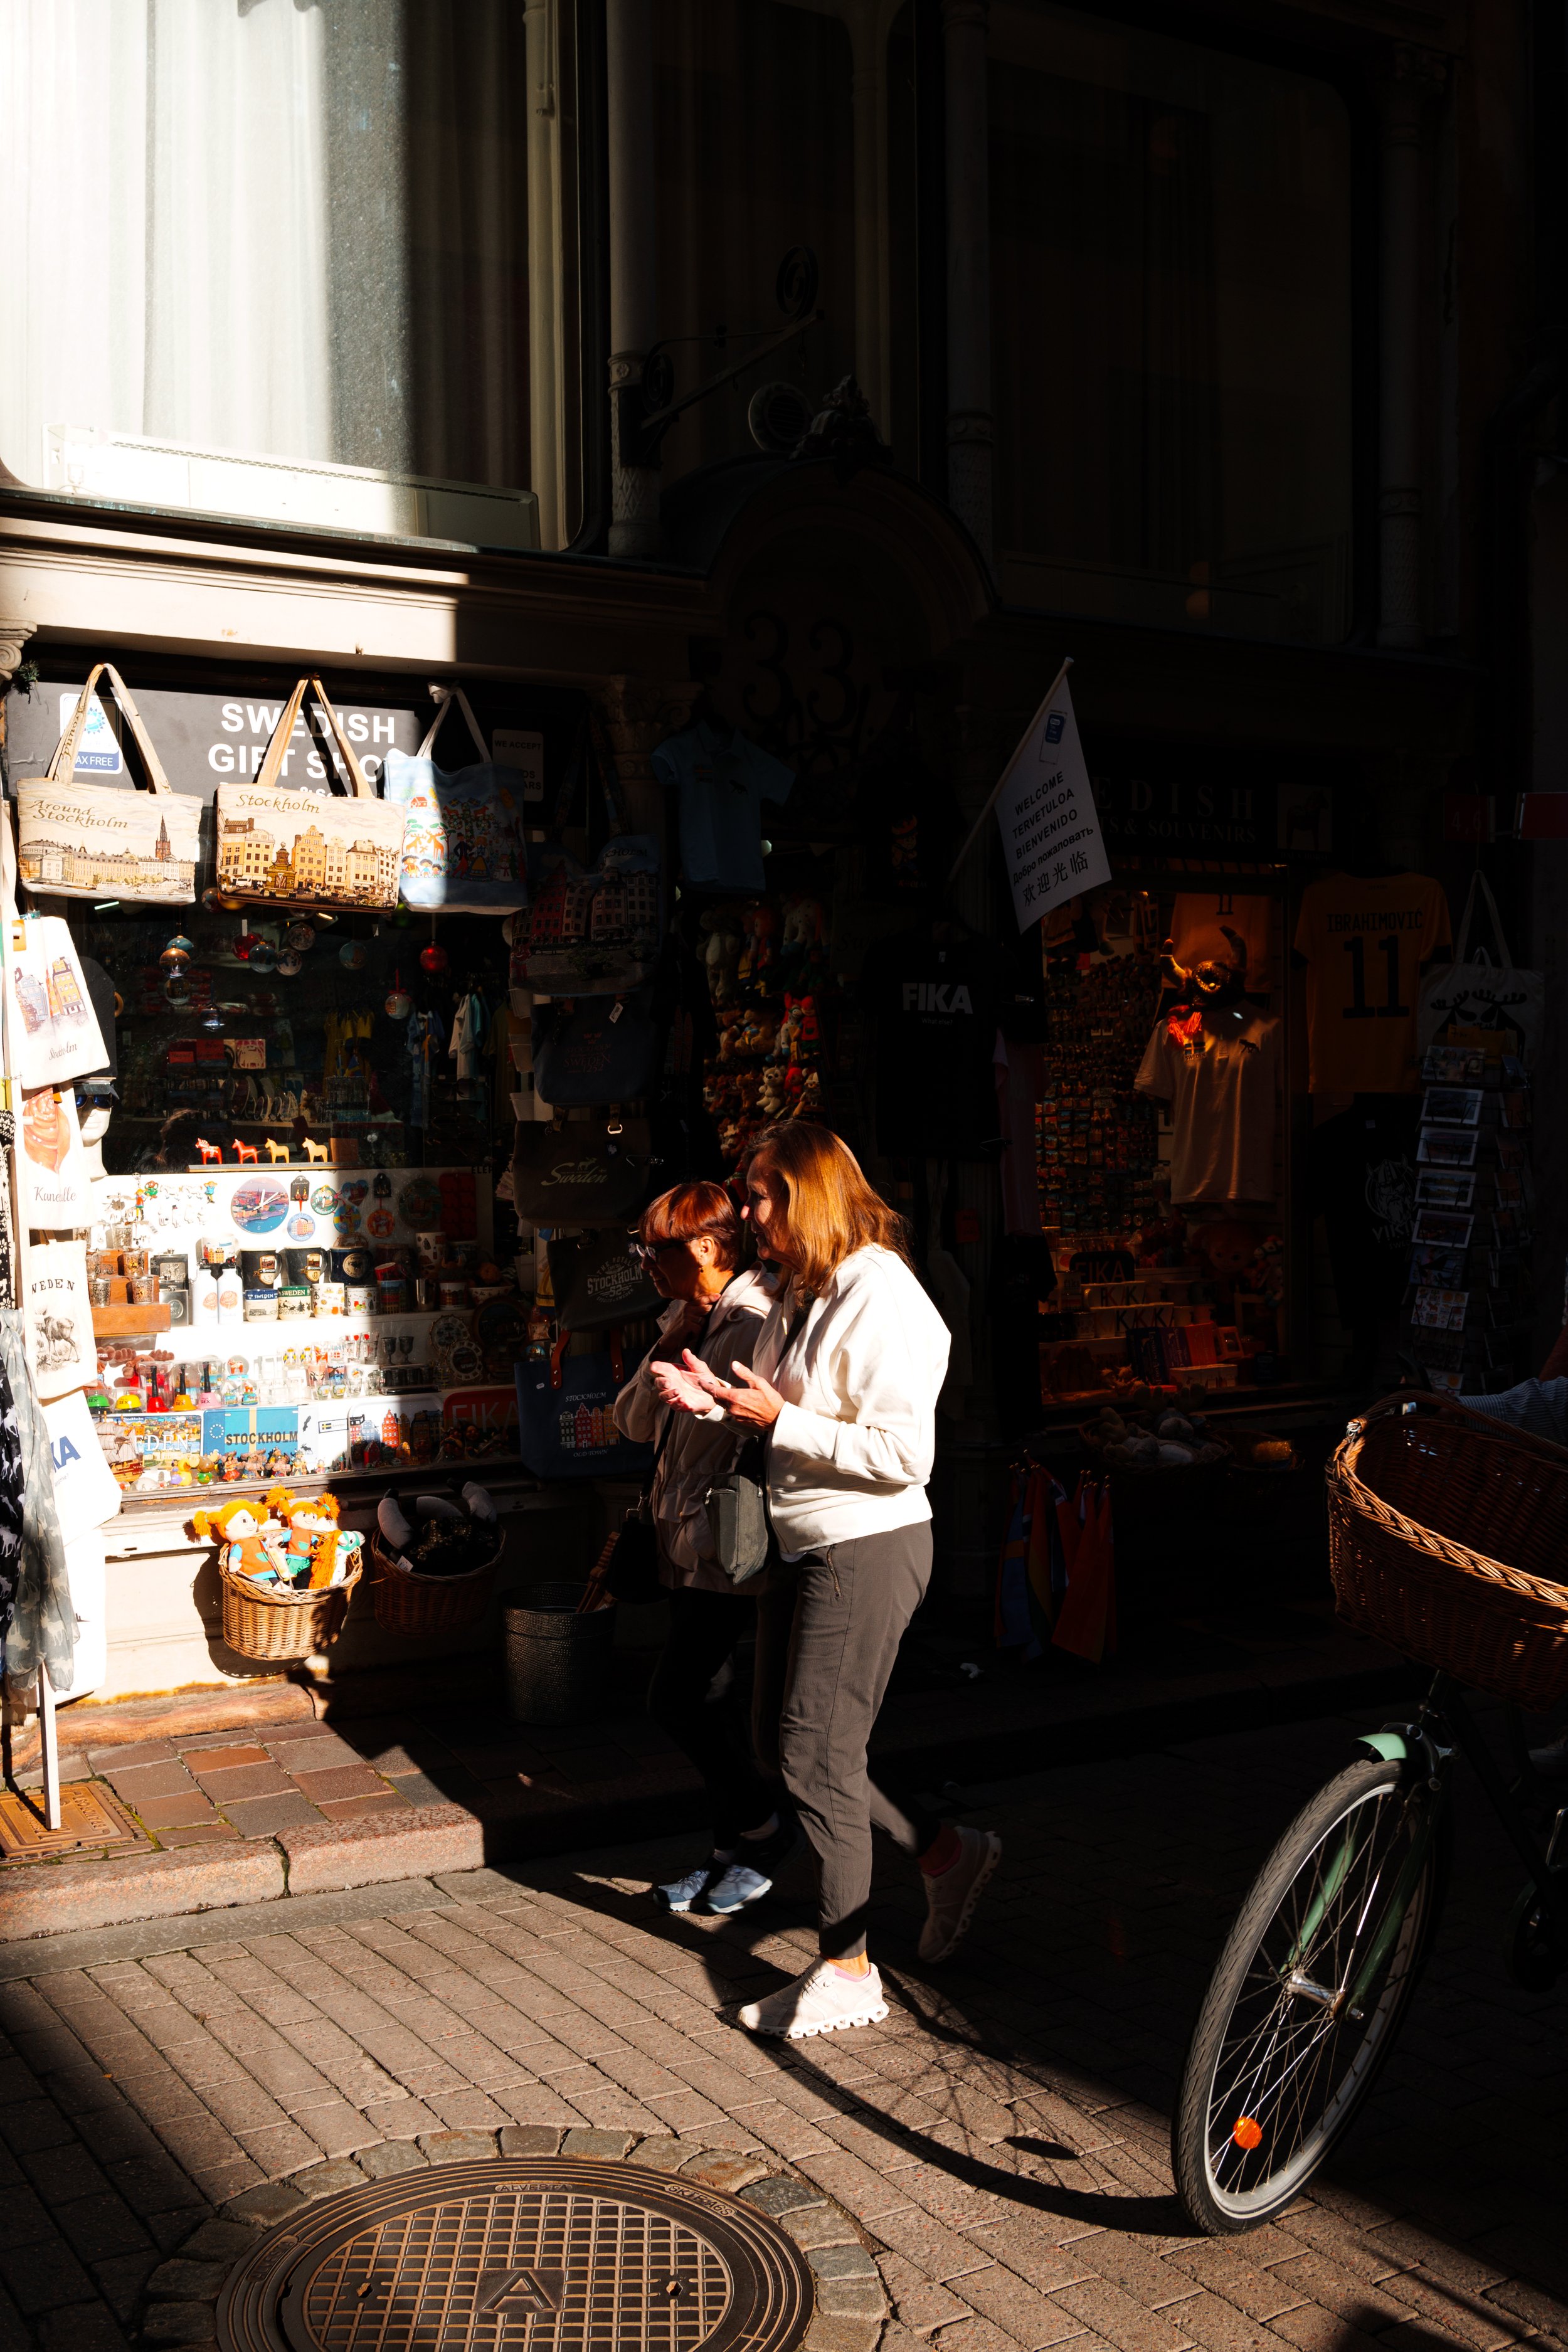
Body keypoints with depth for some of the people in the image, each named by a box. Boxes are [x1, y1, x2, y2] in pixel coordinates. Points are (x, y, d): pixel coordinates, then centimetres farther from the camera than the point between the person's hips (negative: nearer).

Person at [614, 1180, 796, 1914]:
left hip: (727, 1547, -9)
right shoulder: (685, 1320, 12)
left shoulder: (755, 1322, -18)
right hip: (684, 1543, 9)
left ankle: (761, 1829, 11)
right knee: (707, 1700, 14)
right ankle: (735, 1845, 26)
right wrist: (666, 1350, -3)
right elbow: (634, 1422, 10)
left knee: (675, 1699, -7)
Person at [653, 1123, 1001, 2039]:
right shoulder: (803, 1291, 11)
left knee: (816, 1753, -3)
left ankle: (848, 1970, 11)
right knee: (785, 1743, 14)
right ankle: (948, 1853, 29)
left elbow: (904, 1454, -23)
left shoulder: (881, 1296, -19)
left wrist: (780, 1419, -21)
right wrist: (720, 1399, 0)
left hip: (870, 1550, -10)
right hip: (807, 1547, 10)